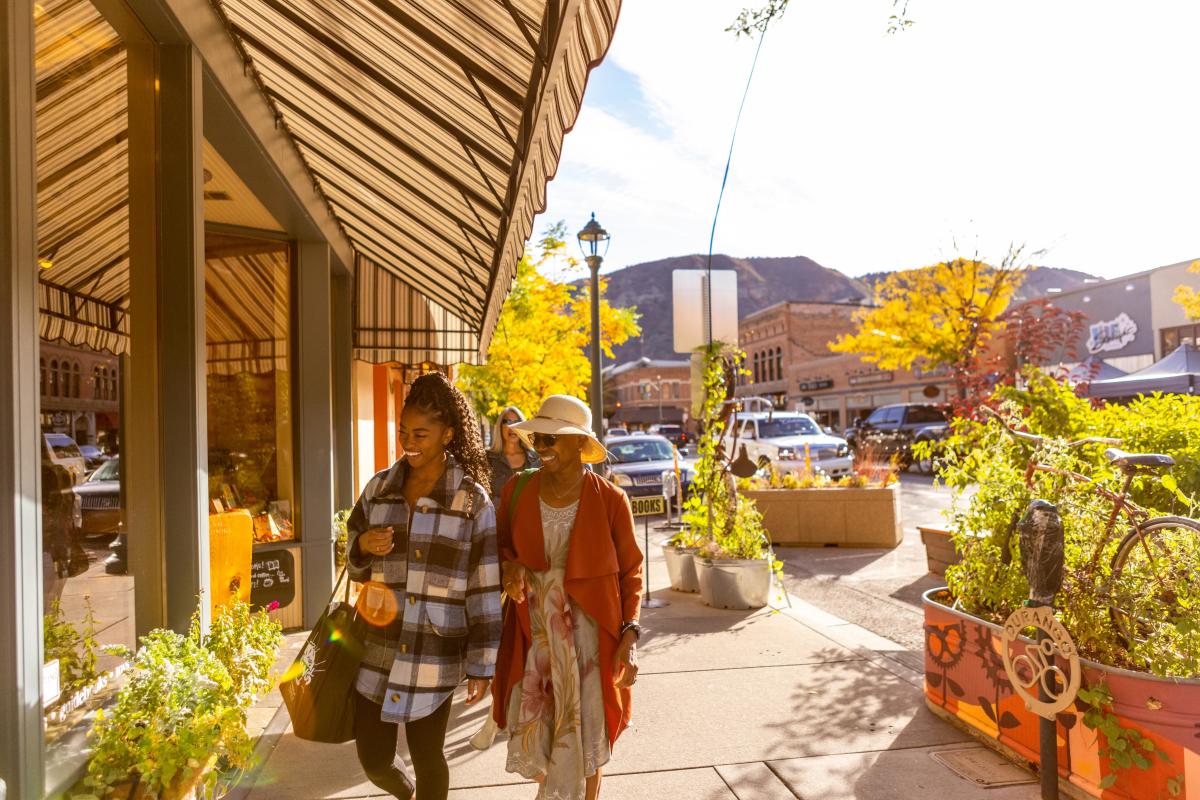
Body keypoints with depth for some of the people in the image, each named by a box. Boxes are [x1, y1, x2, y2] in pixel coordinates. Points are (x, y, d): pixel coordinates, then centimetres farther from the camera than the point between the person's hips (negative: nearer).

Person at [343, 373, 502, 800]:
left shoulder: (472, 500, -9)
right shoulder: (379, 487, 3)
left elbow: (485, 589, -7)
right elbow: (354, 564, 13)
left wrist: (481, 664, -7)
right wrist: (363, 546, -10)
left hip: (435, 658, -3)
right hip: (376, 653, 4)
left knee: (428, 760, 10)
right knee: (374, 760, 12)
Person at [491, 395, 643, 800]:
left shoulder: (611, 500, -11)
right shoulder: (517, 492, -5)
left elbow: (631, 570, -1)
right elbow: (501, 547, 11)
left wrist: (630, 636, -9)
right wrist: (509, 567, -12)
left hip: (590, 638, -2)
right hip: (533, 637, 2)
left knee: (585, 740, 11)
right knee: (533, 738, 11)